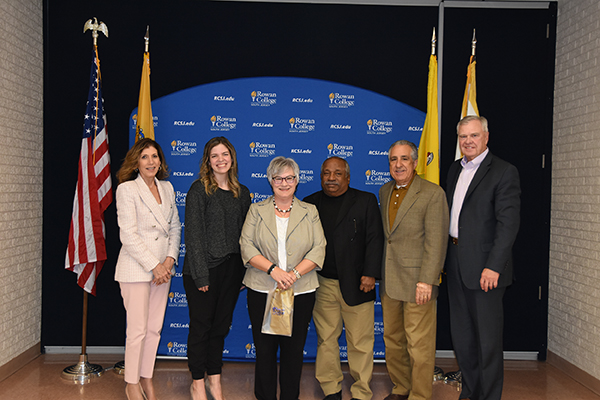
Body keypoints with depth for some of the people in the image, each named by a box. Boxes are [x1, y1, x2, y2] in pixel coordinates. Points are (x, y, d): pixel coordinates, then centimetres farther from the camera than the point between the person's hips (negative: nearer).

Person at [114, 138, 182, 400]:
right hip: (136, 268, -5)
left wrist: (170, 259, -2)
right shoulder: (127, 189, -7)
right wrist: (154, 265, -13)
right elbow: (128, 235, -13)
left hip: (163, 268, 6)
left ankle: (146, 378, 26)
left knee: (155, 328, 11)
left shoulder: (167, 188, 11)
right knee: (138, 329, 0)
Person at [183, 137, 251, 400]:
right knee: (201, 325, 6)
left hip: (232, 269, 5)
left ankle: (214, 378, 29)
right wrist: (201, 274, -15)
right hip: (204, 268, -4)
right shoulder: (199, 189, -6)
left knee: (221, 324, 14)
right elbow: (194, 233, -10)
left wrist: (244, 272, 3)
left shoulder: (242, 192, 9)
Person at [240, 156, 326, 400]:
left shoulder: (310, 212, 9)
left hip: (301, 292, 0)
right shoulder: (257, 211, 8)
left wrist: (294, 273, -13)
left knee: (294, 349, 5)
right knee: (264, 348, 4)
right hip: (262, 290, 0)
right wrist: (273, 269, -15)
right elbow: (247, 246, -1)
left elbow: (318, 249, 1)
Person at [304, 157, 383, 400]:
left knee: (360, 342, 2)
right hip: (322, 284, 2)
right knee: (326, 339, 9)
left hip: (356, 284, -2)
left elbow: (374, 239, 0)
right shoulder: (310, 203, 10)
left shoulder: (366, 201, 5)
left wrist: (370, 273, -8)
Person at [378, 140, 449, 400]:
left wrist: (427, 280, -18)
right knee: (392, 339, 16)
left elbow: (436, 241, -13)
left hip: (416, 281, -6)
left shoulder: (432, 194, -9)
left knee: (419, 344, 0)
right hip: (388, 281, 7)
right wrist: (378, 273, 12)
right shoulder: (384, 191, 12)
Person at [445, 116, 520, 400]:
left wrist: (494, 266, -22)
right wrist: (445, 256, 10)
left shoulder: (504, 172, -9)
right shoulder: (455, 170, 13)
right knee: (461, 334, 17)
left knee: (487, 336, 3)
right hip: (455, 264, 7)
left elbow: (508, 223, -16)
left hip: (484, 267, -7)